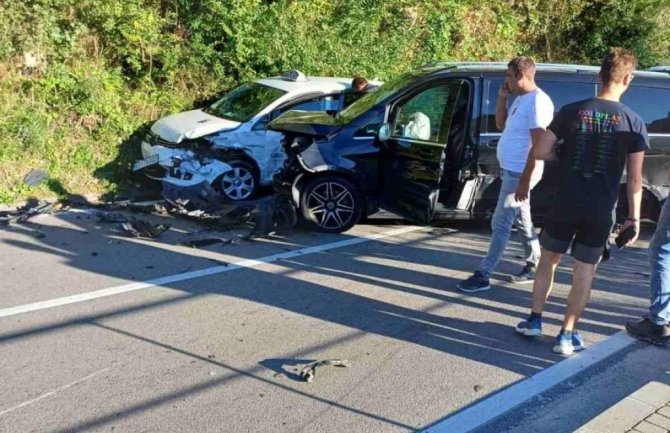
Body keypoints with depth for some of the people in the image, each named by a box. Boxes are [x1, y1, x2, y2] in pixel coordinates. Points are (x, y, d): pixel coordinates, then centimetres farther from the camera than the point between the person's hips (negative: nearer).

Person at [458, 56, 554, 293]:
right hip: (511, 171, 10)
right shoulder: (520, 99, 12)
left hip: (520, 174, -10)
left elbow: (538, 146, -22)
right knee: (522, 221, 17)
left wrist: (525, 180, -24)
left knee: (500, 223, -7)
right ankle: (534, 267, 28)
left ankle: (483, 275, -2)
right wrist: (502, 97, 7)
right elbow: (501, 125, 22)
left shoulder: (537, 102, -19)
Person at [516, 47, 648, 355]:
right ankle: (567, 335, 14)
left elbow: (540, 152, -5)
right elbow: (635, 178, -4)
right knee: (584, 272, 10)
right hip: (600, 211, 0)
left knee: (548, 259, 19)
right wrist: (634, 217, 3)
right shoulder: (634, 123, -4)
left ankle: (534, 319, 24)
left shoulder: (572, 111, -3)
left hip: (565, 205, 1)